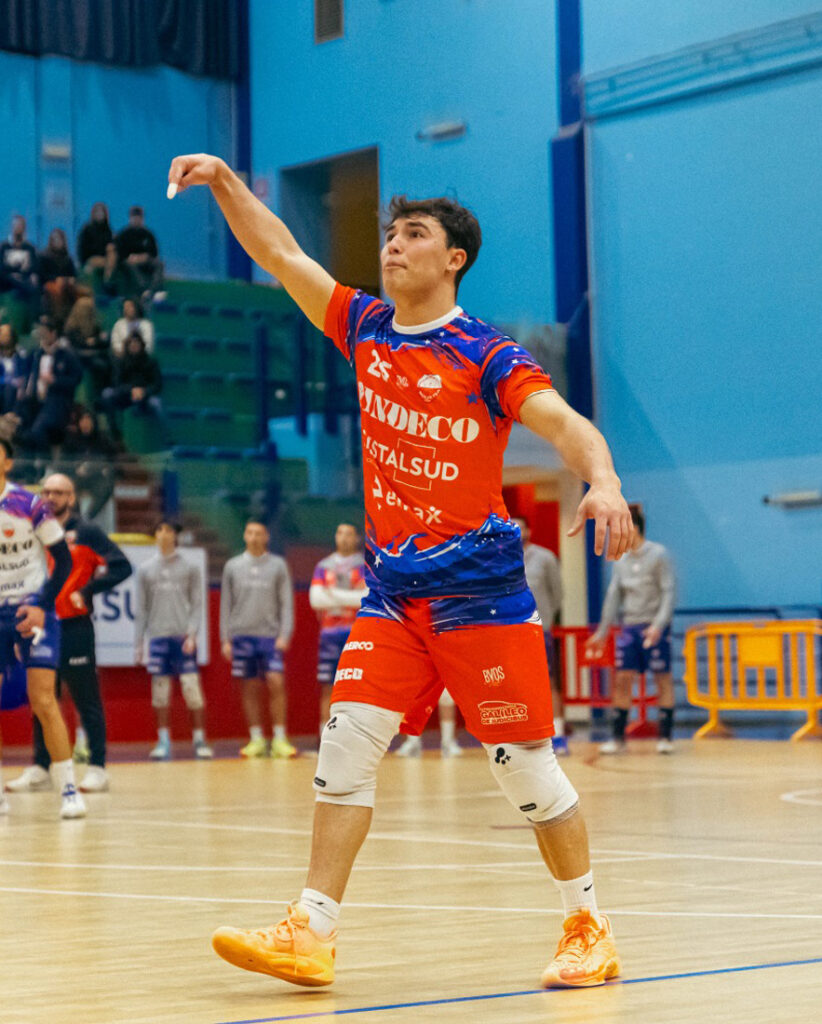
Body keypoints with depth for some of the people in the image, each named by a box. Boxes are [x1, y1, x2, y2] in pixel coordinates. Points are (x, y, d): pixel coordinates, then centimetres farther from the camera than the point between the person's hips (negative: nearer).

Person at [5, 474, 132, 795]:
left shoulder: (86, 533, -2)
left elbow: (121, 566, -8)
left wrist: (86, 592, -14)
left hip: (75, 628, -5)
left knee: (87, 701, -2)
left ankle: (97, 768, 0)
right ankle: (40, 768, 13)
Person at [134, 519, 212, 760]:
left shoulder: (189, 568, 7)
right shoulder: (145, 569, 11)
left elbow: (197, 604, 3)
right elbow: (141, 609, 11)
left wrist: (192, 633, -10)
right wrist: (138, 643, 6)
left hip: (183, 638, -2)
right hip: (157, 637, 2)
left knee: (192, 688, -7)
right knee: (160, 692, 1)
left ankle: (199, 740, -2)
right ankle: (163, 742, 6)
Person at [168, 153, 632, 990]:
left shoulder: (487, 356, -9)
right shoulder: (365, 330, 8)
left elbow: (567, 425, -21)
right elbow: (279, 254, 12)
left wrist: (603, 481, -41)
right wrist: (225, 183, 0)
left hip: (480, 591, -5)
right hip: (392, 591, 5)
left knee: (523, 764, -1)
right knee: (347, 742, -6)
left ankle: (588, 926, 15)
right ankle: (310, 934, -5)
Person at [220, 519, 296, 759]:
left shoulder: (278, 565, 6)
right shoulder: (232, 566, 10)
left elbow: (286, 602, 4)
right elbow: (226, 604, 11)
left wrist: (285, 634, -7)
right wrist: (225, 639, 4)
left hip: (270, 635, -1)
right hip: (242, 634, 2)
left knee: (276, 683, -12)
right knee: (250, 688, 3)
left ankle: (279, 739, -7)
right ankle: (256, 739, 8)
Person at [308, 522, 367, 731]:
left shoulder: (366, 565, 5)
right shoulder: (323, 566, 15)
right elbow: (315, 598, 2)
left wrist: (333, 595, -10)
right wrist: (350, 598, -7)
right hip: (329, 633, 3)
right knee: (327, 688, 2)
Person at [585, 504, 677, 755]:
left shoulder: (658, 555, -6)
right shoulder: (622, 561, 11)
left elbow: (669, 591, -10)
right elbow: (613, 596, 15)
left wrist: (659, 624, -22)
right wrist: (602, 632, 13)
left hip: (654, 628, -6)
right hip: (629, 627, 6)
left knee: (663, 679, -1)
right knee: (622, 680, 1)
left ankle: (666, 736, 6)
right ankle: (618, 738, 5)